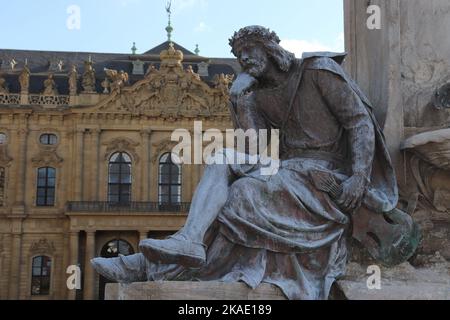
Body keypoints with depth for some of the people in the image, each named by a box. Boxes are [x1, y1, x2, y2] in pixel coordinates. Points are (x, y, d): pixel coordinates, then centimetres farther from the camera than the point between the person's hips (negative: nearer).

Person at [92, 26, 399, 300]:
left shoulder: (319, 69, -1)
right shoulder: (259, 97, 15)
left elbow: (360, 121, -6)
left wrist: (360, 176, -21)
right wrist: (238, 96, -4)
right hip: (287, 171, 6)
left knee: (245, 191, -27)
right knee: (222, 161, -16)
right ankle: (189, 243, -37)